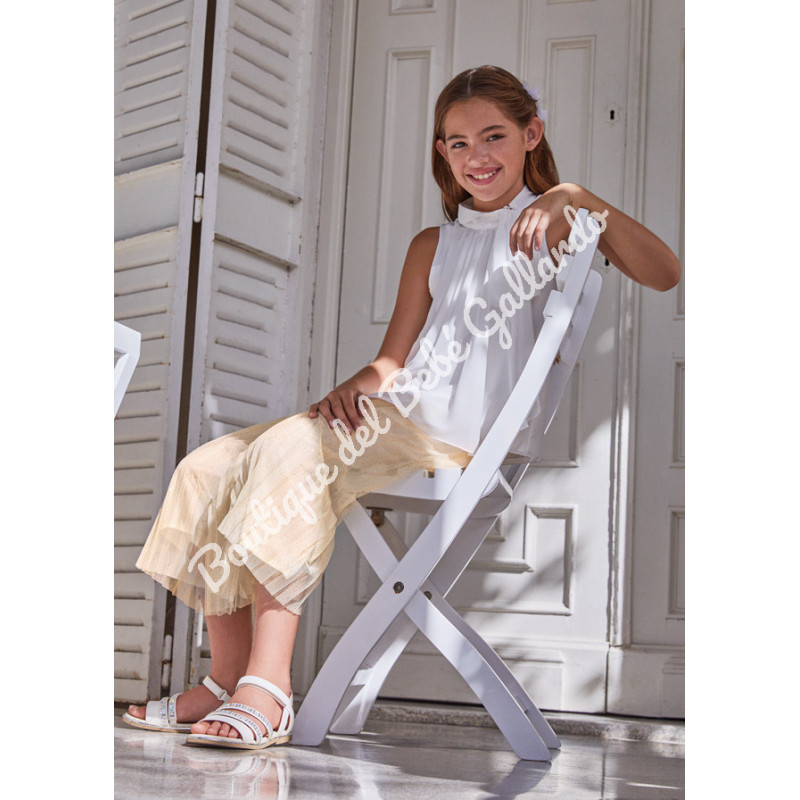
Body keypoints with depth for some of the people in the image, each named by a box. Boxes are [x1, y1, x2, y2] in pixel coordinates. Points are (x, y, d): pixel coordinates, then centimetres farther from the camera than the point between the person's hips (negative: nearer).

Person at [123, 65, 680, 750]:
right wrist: (354, 387, -4)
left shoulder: (555, 224, 6)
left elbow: (664, 274, -12)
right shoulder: (432, 247, 24)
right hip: (397, 425, 7)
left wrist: (575, 196, -21)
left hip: (468, 445, -7)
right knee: (208, 469, -7)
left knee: (292, 449, -31)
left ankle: (268, 696, -33)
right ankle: (230, 679, -3)